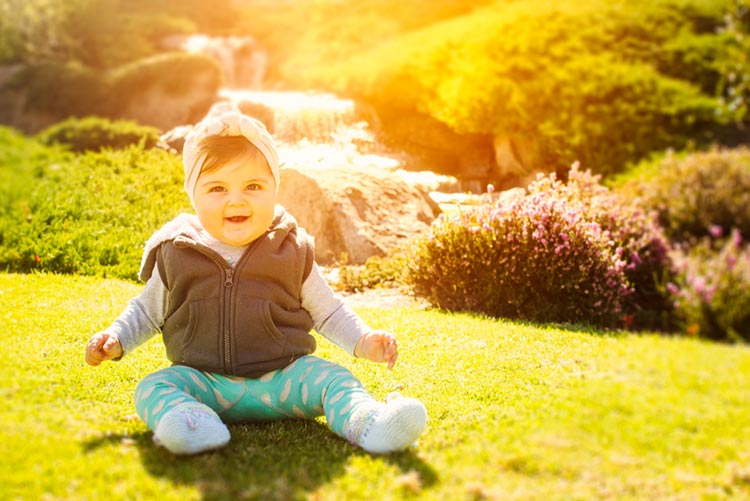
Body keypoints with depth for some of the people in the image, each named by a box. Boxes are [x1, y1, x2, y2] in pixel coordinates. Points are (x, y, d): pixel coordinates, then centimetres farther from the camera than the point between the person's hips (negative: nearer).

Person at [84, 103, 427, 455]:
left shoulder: (293, 252, 3)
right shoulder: (175, 255, 4)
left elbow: (326, 310, 13)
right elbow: (148, 310, 20)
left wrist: (364, 340, -2)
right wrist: (116, 339, 4)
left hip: (284, 378, 0)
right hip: (204, 383, 1)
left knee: (333, 379, -22)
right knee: (153, 389, -24)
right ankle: (190, 421, -50)